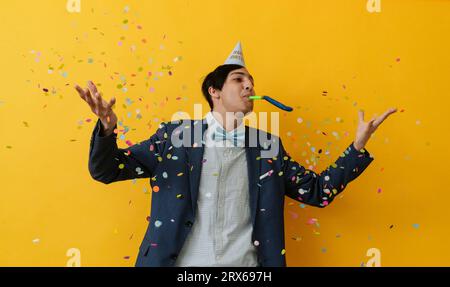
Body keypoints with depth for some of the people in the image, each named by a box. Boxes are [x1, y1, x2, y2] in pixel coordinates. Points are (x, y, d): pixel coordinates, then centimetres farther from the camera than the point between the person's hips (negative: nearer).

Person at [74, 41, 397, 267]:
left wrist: (358, 147, -4)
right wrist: (107, 128, -22)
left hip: (244, 264, 2)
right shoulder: (176, 134, -1)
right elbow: (105, 170, -1)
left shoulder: (267, 145, 6)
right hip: (182, 264, -1)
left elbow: (318, 191, 7)